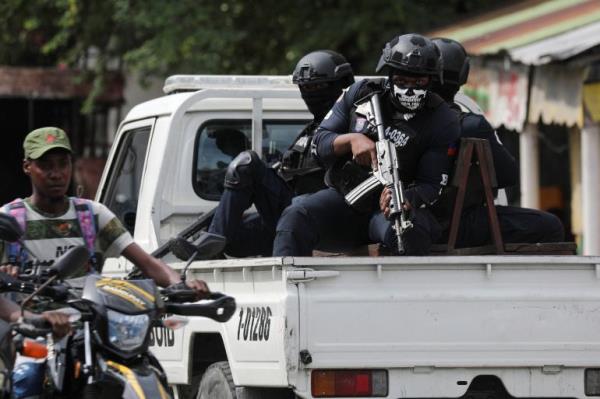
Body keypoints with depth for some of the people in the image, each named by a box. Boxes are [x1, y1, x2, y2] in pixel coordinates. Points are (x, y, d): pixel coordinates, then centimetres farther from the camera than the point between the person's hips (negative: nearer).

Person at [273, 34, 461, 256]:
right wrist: (352, 139, -15)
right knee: (295, 218, -27)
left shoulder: (441, 121, -3)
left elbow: (430, 185, -7)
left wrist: (404, 201, -31)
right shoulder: (363, 92, 5)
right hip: (344, 196, 3)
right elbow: (320, 143, 8)